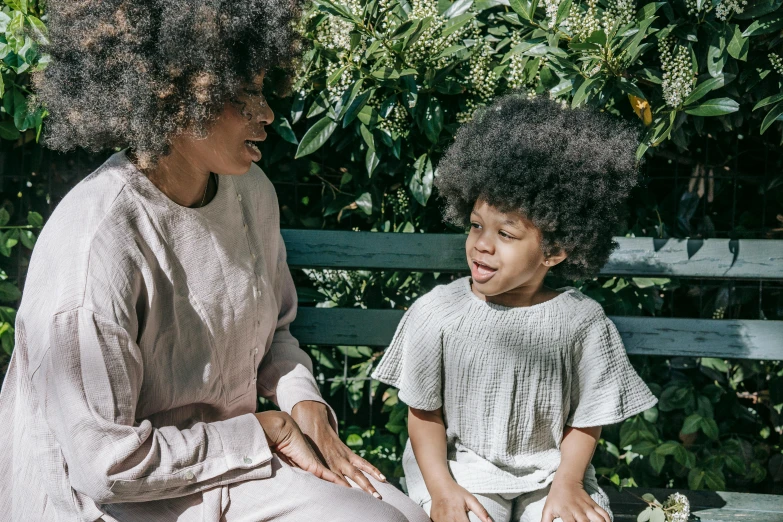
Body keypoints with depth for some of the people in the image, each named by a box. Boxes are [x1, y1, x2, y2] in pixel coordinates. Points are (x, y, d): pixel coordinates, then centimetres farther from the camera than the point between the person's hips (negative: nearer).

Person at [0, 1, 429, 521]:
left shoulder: (252, 191, -2)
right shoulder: (93, 243, -26)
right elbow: (106, 462, -23)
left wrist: (306, 407, -7)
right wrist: (269, 429, -16)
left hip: (231, 454, 7)